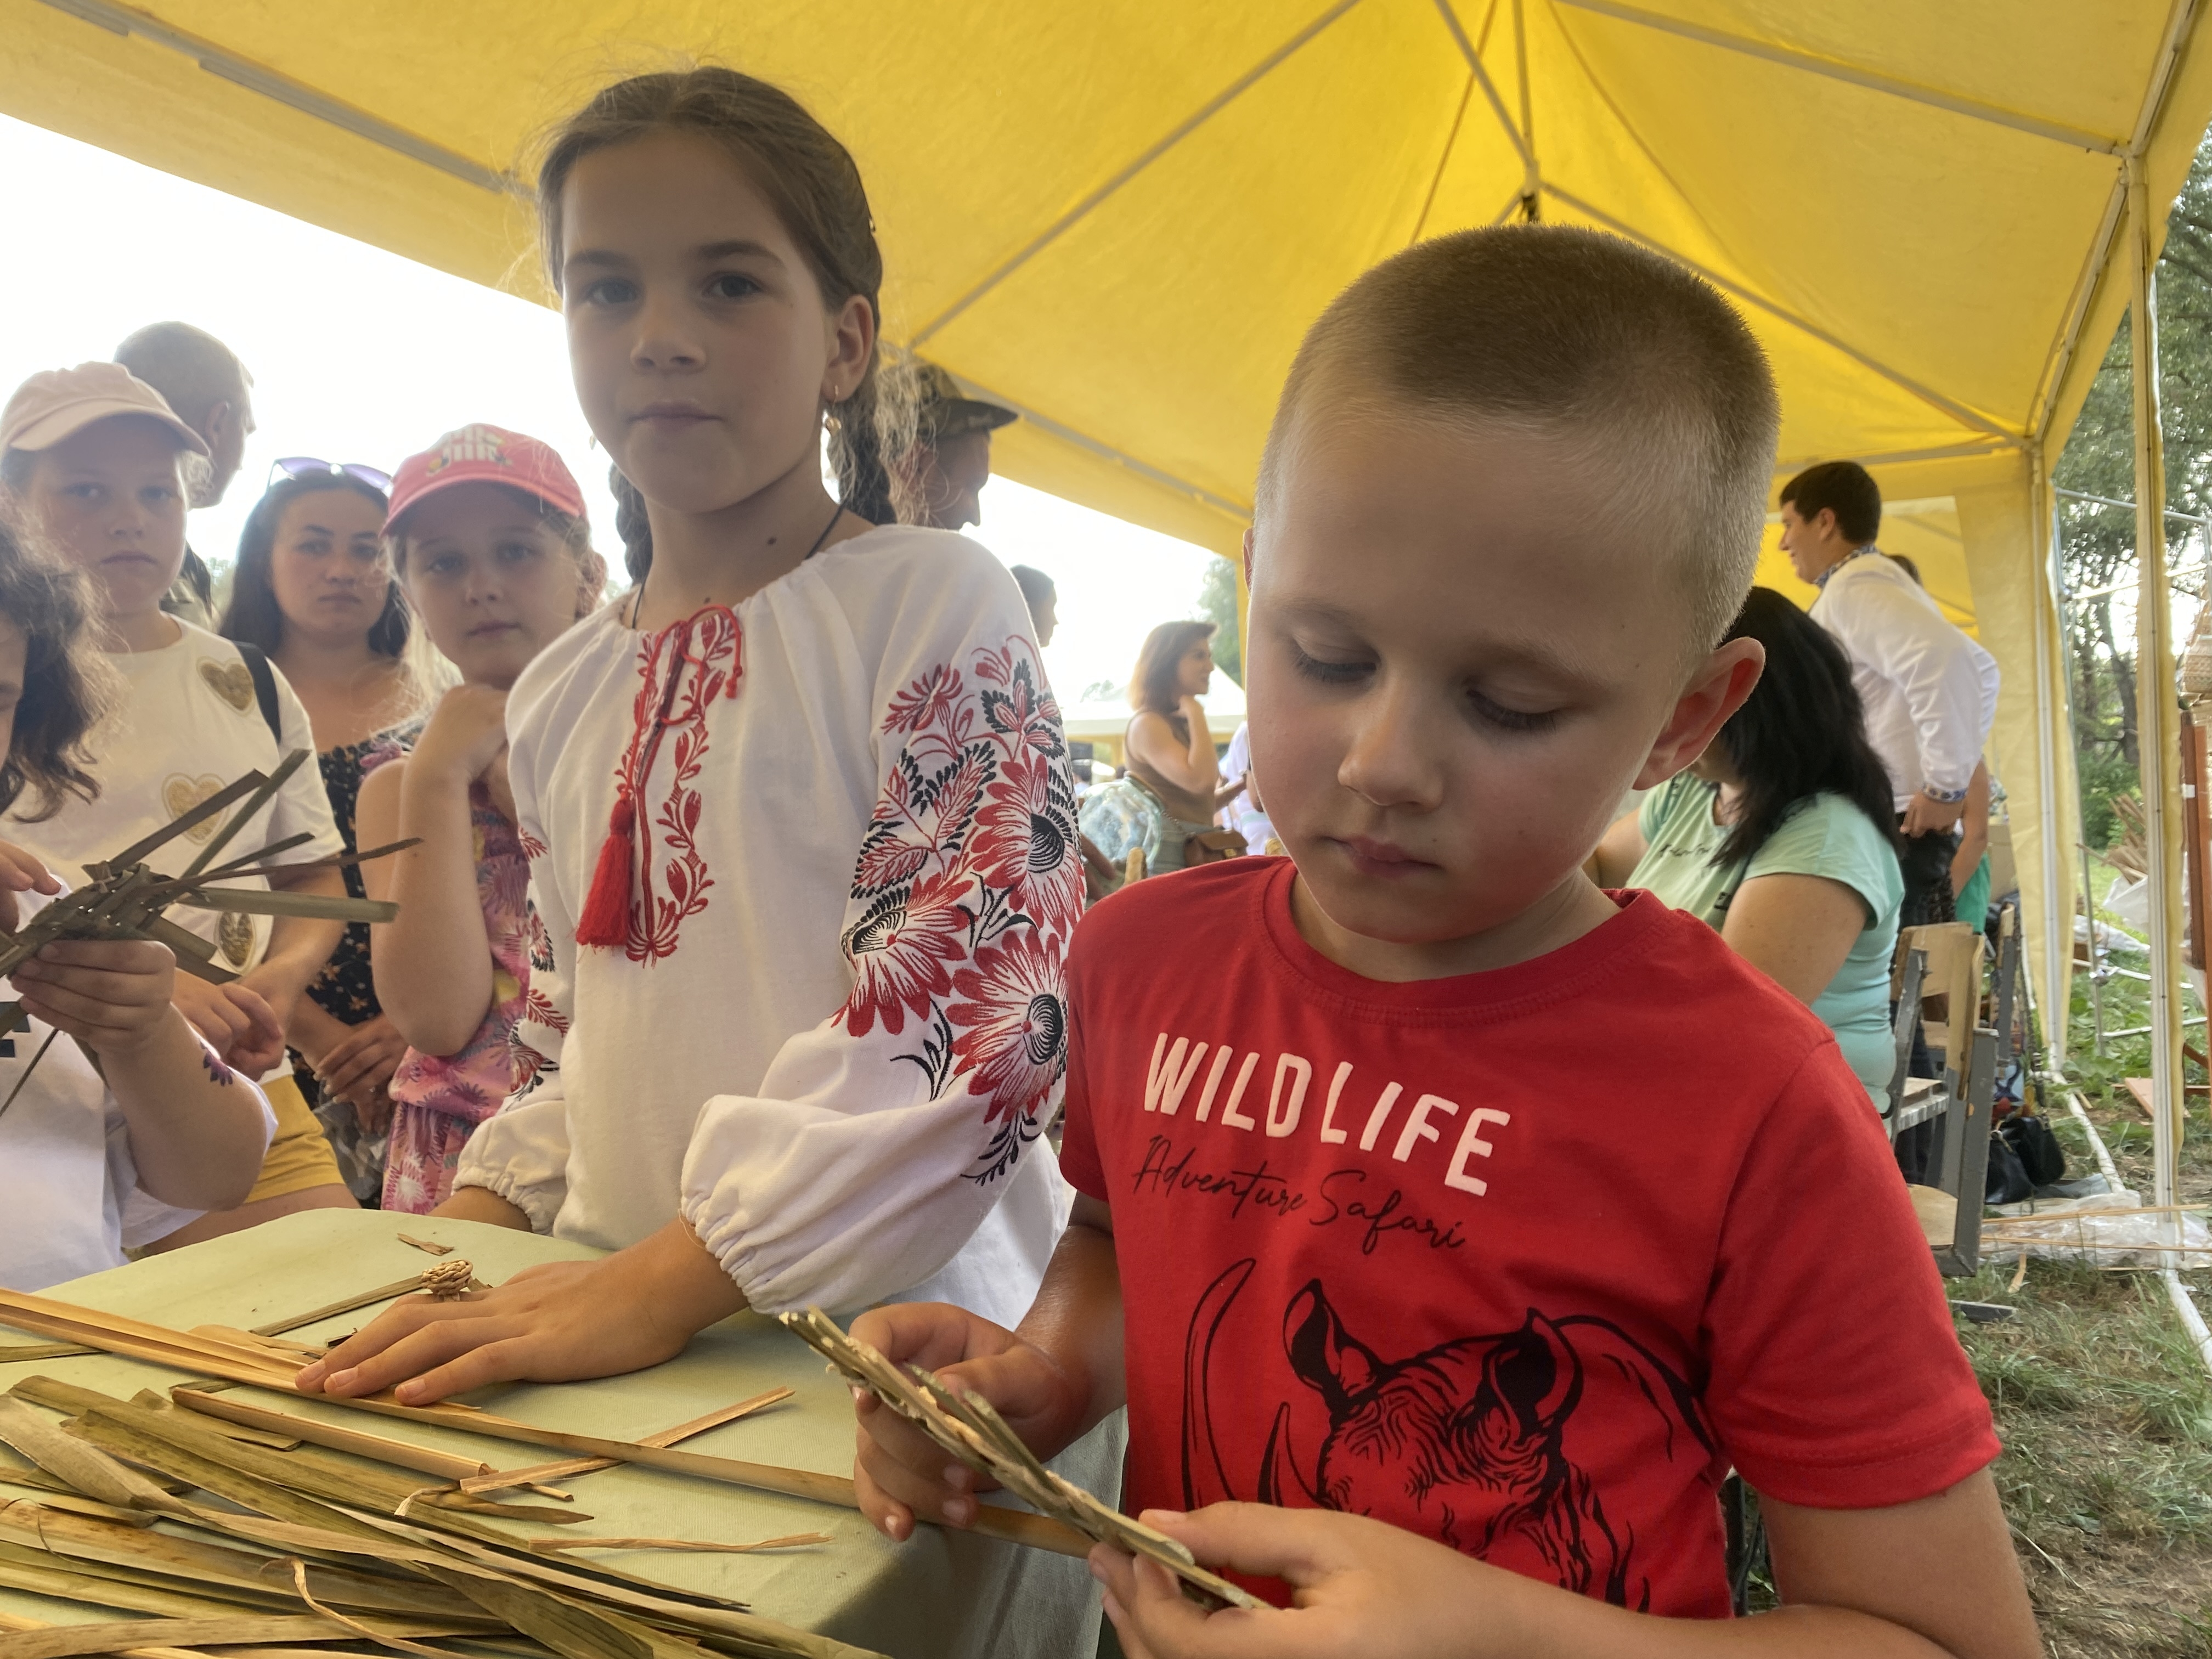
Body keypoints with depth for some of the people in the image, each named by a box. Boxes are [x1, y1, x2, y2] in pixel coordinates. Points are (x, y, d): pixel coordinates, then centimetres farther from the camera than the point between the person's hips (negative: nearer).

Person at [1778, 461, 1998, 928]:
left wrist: (1946, 787, -22)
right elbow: (1978, 668, 27)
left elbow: (1946, 660, -28)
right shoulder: (1881, 583, 21)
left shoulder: (1852, 584, -10)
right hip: (1892, 828, 10)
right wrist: (1951, 780, 18)